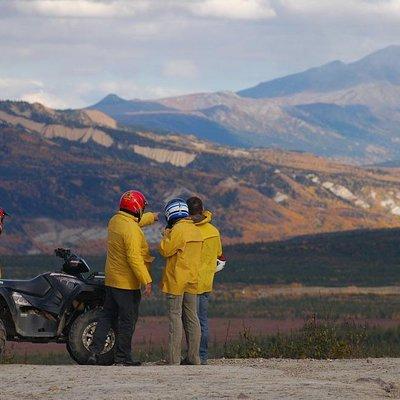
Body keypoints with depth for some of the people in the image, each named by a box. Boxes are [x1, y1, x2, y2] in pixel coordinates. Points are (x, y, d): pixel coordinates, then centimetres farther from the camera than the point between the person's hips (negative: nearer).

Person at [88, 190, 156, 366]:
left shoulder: (115, 221, 8)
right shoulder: (132, 230, -21)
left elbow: (137, 220, 31)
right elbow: (134, 258, -26)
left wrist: (152, 217, 44)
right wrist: (147, 280, -23)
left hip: (111, 280, 9)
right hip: (127, 284, -9)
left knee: (107, 316, 13)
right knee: (128, 320, 0)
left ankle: (94, 351, 8)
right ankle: (122, 356, 4)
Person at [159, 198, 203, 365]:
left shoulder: (178, 230, -15)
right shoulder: (196, 230, 12)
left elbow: (166, 250, -13)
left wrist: (166, 236, 2)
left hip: (176, 281, -8)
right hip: (192, 280, 8)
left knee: (175, 317, -6)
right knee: (191, 318, 10)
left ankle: (173, 359, -9)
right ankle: (193, 358, 12)